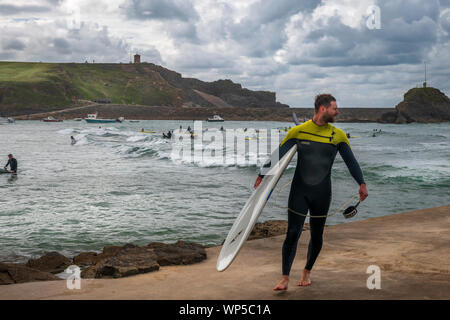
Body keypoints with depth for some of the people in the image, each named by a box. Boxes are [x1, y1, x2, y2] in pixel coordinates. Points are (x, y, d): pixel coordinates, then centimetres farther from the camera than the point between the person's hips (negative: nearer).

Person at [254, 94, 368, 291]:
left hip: (322, 193, 2)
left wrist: (361, 183, -7)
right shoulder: (297, 132, -2)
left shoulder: (338, 135, 2)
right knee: (292, 234, -6)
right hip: (299, 191, -1)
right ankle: (285, 278, 0)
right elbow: (278, 155, 3)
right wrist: (262, 176, 2)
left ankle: (307, 272, 31)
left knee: (316, 236, 8)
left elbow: (350, 161, 5)